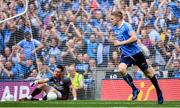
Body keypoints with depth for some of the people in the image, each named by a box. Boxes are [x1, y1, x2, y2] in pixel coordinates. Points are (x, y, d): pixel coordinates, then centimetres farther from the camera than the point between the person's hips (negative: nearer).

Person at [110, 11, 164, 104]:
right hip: (125, 55, 5)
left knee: (148, 73, 8)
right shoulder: (114, 28, 5)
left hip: (136, 53, -5)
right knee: (121, 69, -24)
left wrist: (120, 43, -27)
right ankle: (134, 89, -9)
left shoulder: (126, 26, -18)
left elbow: (134, 38, -30)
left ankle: (158, 92, 29)